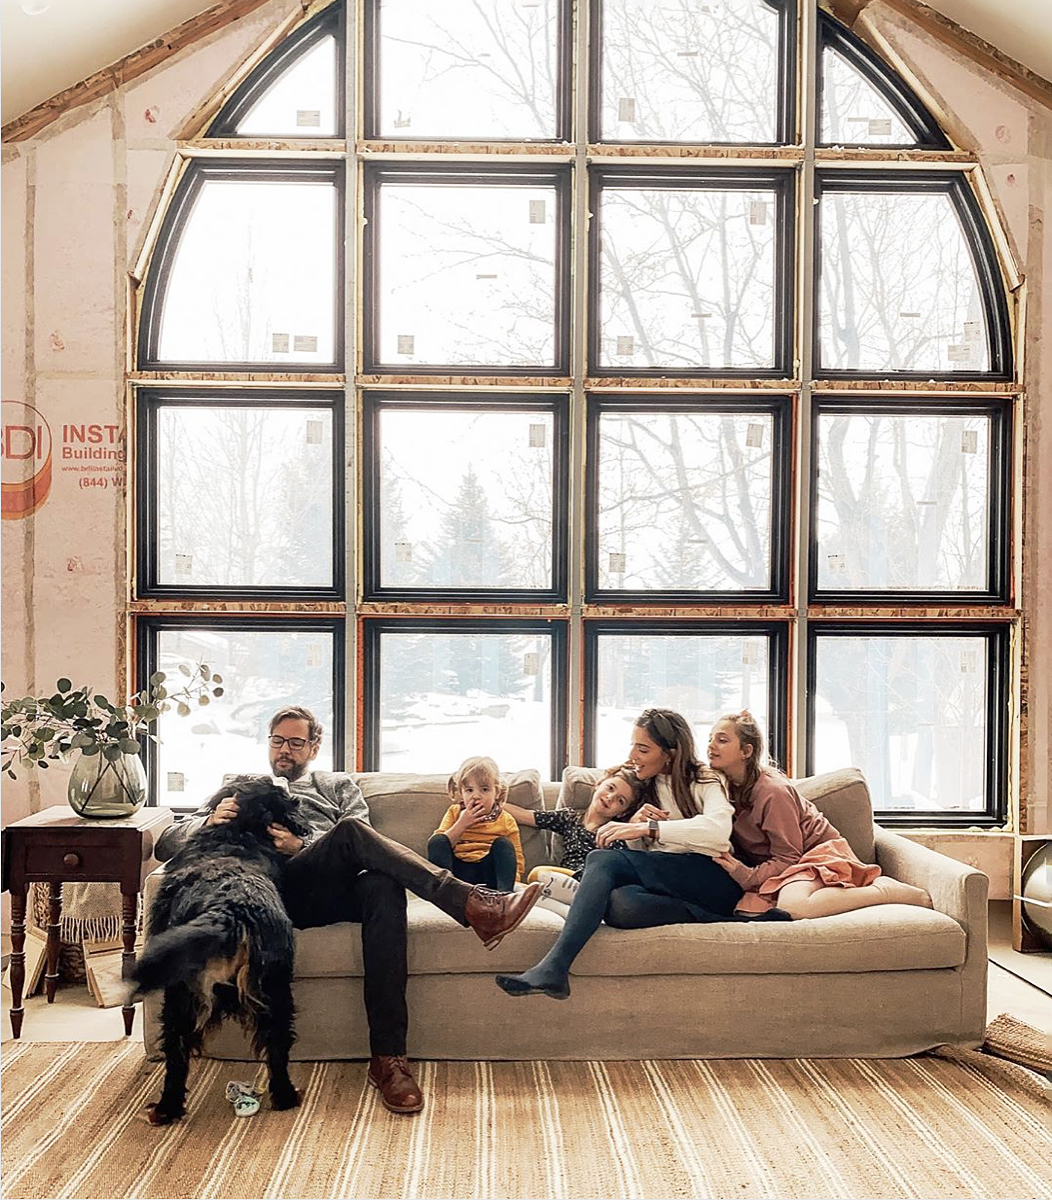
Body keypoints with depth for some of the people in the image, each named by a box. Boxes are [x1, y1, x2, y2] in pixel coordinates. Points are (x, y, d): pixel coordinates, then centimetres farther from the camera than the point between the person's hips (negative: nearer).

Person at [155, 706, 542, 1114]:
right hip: (280, 890, -1)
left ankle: (388, 1058, -41)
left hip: (338, 889, 2)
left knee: (383, 886, -37)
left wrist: (303, 847, -7)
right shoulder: (240, 789, 33)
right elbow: (166, 844, 21)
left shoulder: (338, 785, 33)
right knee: (350, 832, -32)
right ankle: (471, 905, -44)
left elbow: (365, 849, 13)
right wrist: (210, 820, -2)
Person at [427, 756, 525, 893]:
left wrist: (513, 879, -16)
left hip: (488, 874, -1)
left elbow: (517, 862, 7)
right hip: (458, 870, 1)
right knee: (437, 841, -20)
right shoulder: (455, 813, 14)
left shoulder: (505, 821, 10)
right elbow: (437, 846, 1)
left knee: (503, 844, -22)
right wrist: (462, 824, -8)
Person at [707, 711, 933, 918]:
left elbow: (787, 858, -16)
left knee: (792, 907, -39)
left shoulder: (772, 791, -19)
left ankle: (884, 890, -17)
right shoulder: (724, 787, 4)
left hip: (818, 854, -8)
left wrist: (747, 876, -28)